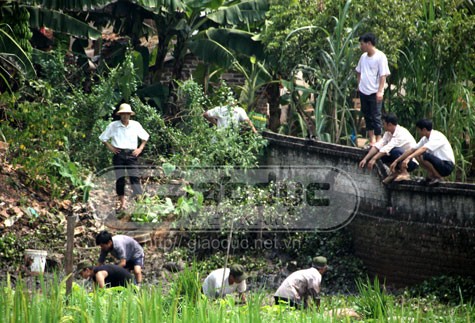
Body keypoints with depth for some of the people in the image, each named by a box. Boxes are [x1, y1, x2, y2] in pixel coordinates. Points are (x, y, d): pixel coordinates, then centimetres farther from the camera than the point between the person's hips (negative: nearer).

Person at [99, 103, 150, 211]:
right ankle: (122, 203, 10)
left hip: (132, 154, 0)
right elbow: (103, 138, 14)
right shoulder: (113, 126, 4)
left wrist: (140, 148, 8)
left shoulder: (136, 125, 7)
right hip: (119, 154, 0)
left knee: (135, 178, -8)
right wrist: (110, 147, 1)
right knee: (120, 179, 1)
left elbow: (145, 137, 20)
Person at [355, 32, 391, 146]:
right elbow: (359, 71, 23)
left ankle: (378, 140, 1)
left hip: (374, 93, -7)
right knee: (367, 115, 12)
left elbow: (383, 75, -15)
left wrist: (380, 91, -19)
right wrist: (359, 84, 13)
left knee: (376, 116, -4)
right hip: (363, 91, 7)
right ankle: (371, 139, 20)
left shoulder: (380, 57, -12)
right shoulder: (364, 56, 9)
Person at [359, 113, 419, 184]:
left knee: (394, 150, -34)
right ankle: (396, 172, 5)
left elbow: (388, 147, -33)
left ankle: (404, 173, -16)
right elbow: (378, 145, -4)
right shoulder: (388, 133, 1)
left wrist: (374, 159, -37)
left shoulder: (401, 133, -25)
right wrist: (365, 159, -14)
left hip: (412, 161, -8)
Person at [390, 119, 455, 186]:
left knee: (423, 156, -29)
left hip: (447, 166, -9)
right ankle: (431, 176, 4)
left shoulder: (436, 137, -20)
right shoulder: (425, 139, 7)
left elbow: (423, 149, -34)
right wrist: (396, 161, 6)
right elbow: (412, 150, 9)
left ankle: (438, 178, -11)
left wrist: (408, 158, -45)